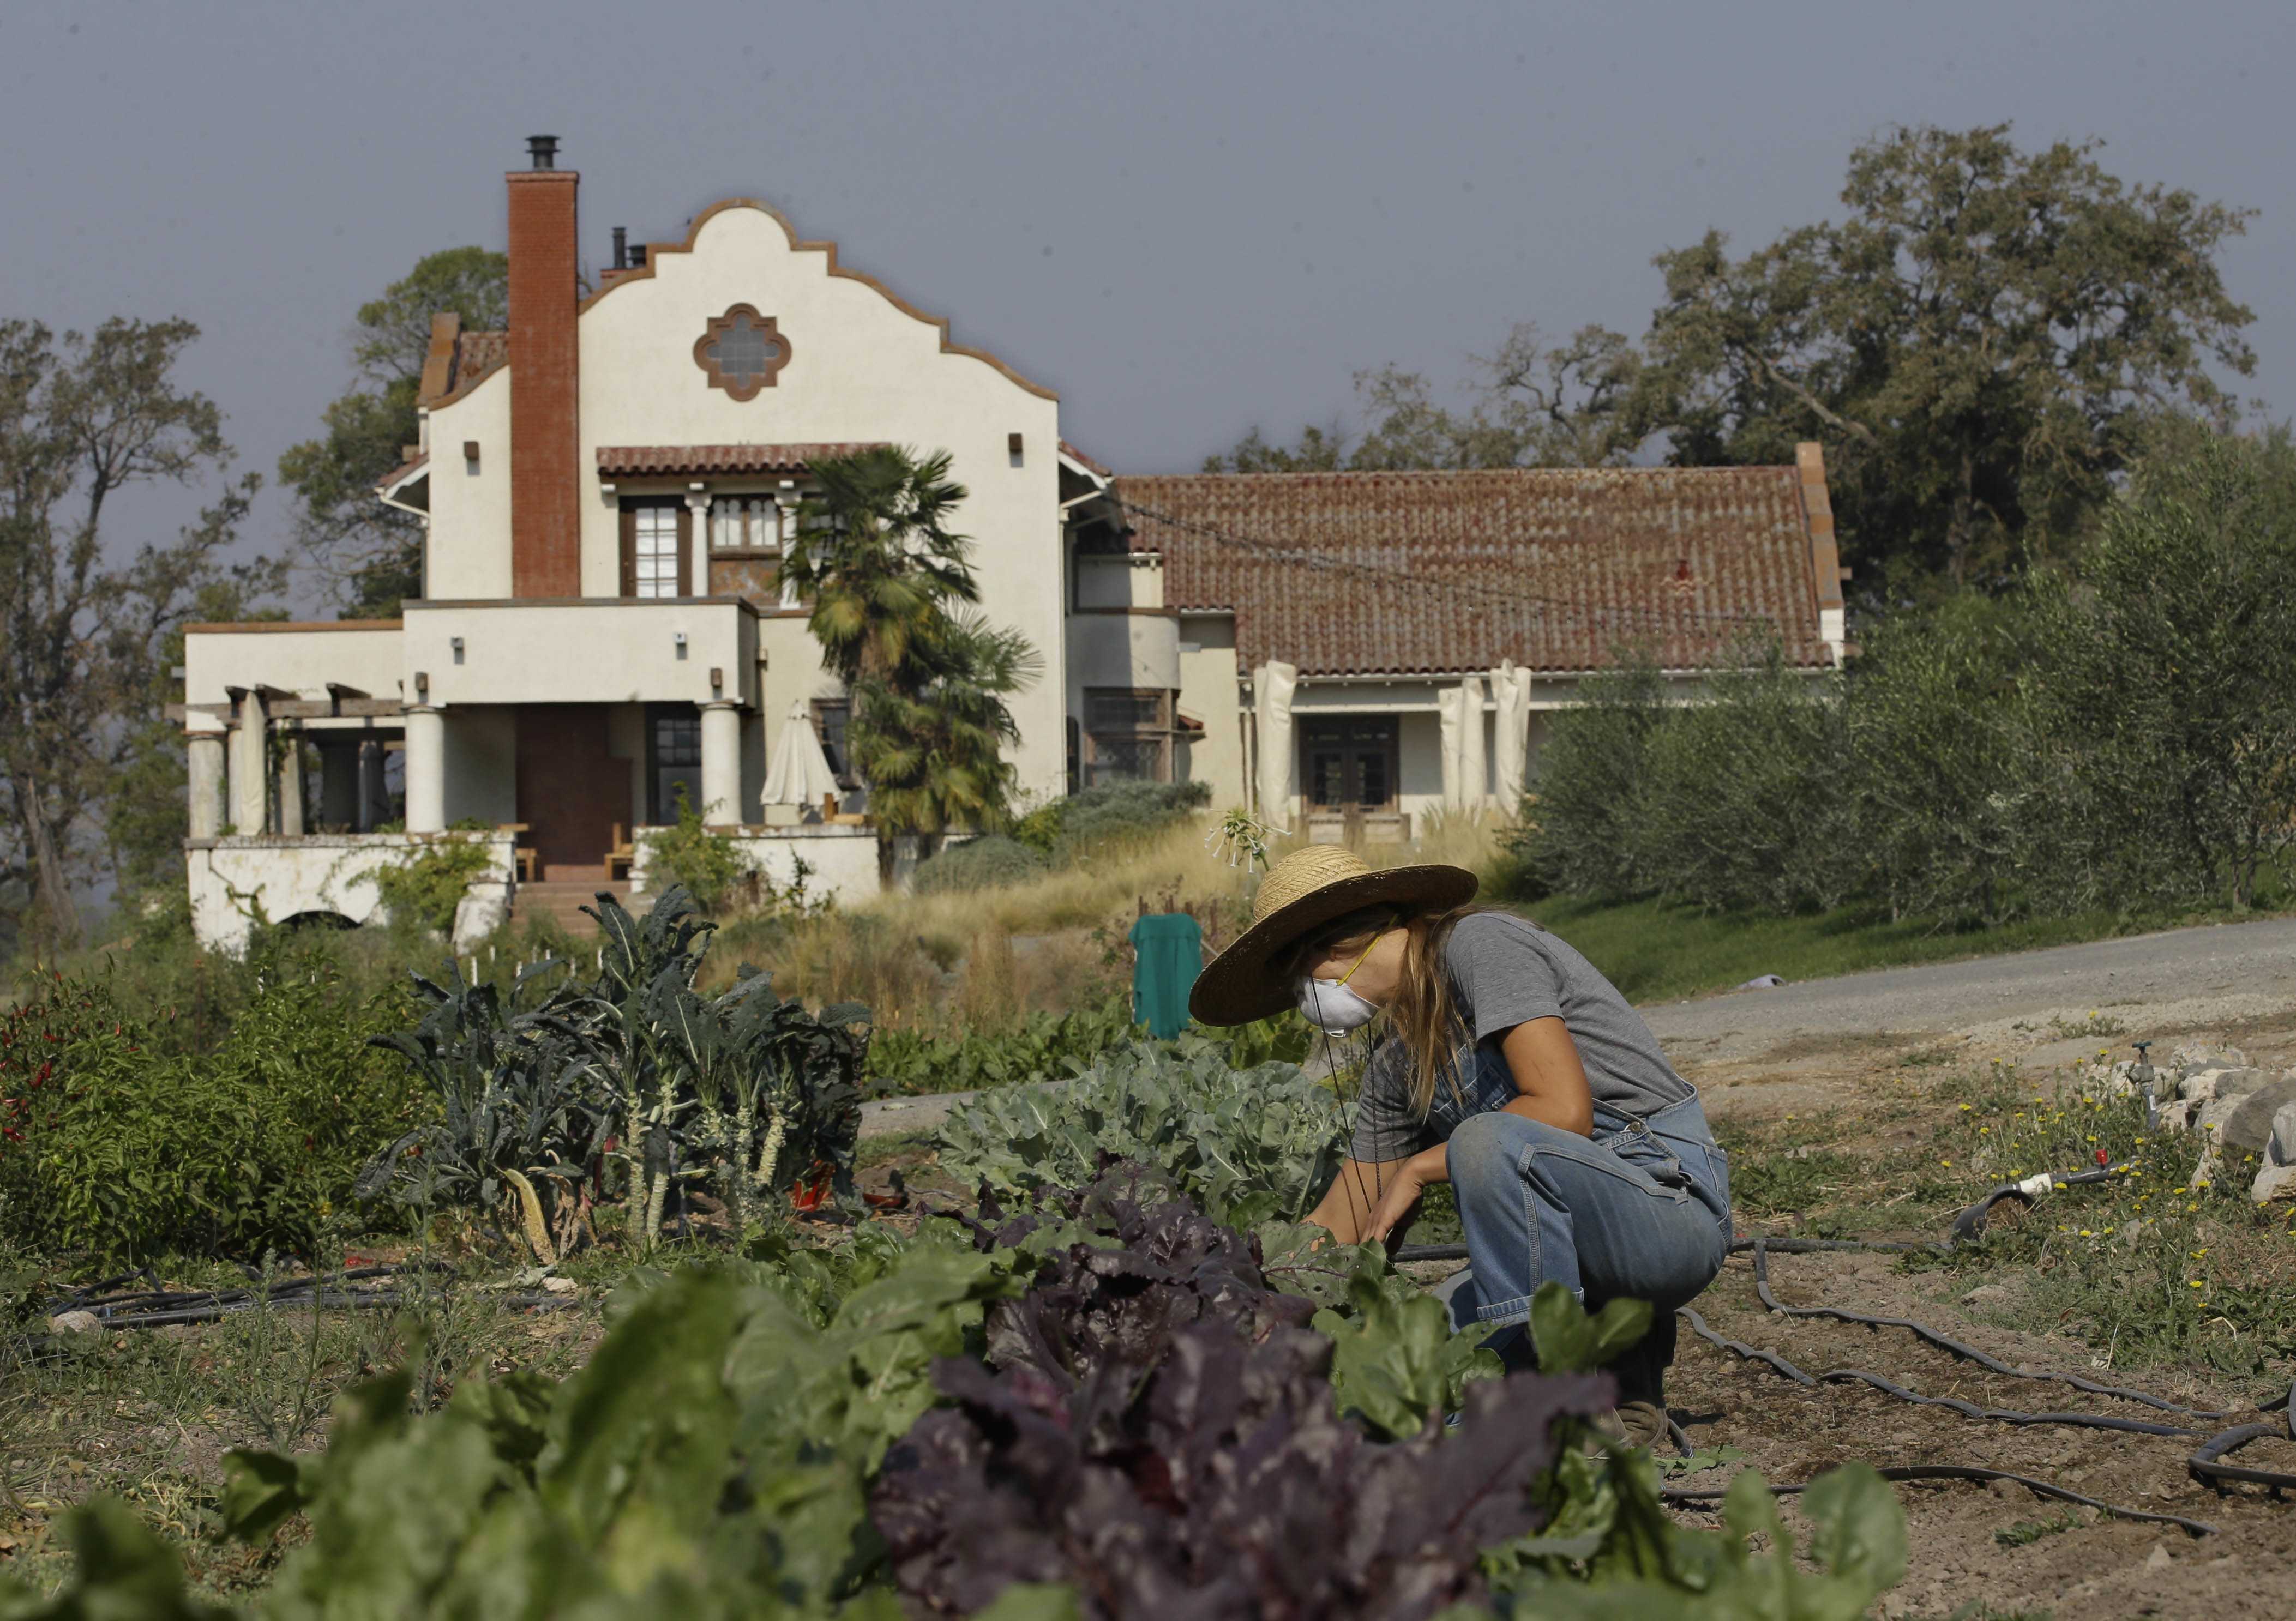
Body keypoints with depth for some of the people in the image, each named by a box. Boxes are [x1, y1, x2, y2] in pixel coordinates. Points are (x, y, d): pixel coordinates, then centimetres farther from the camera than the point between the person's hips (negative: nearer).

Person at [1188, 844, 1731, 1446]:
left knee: (1488, 1139, -35)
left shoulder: (1480, 945, -11)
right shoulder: (1395, 1067, 13)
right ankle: (1625, 1370, 8)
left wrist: (1418, 1169, -13)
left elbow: (1565, 1111, -23)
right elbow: (1337, 1230, 18)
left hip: (1669, 1198, -8)